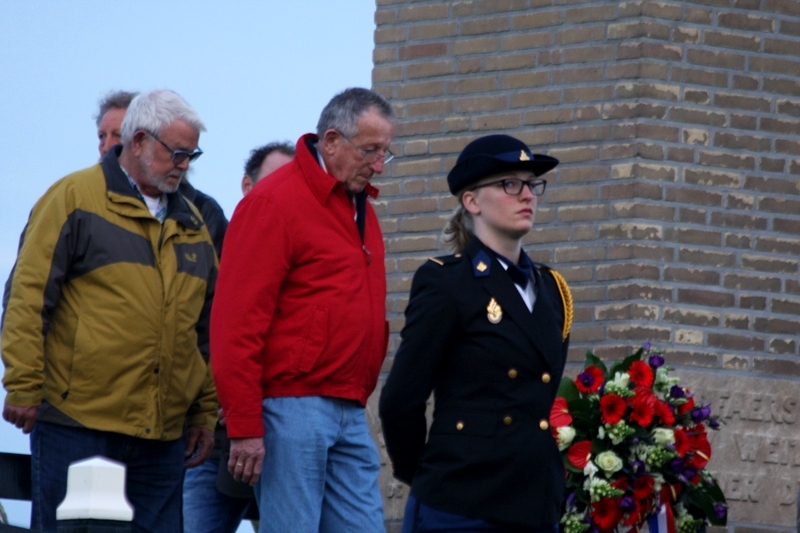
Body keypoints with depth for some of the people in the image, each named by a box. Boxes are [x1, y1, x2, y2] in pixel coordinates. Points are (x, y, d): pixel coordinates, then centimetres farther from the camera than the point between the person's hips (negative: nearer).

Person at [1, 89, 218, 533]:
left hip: (162, 437, 6)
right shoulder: (74, 198, -1)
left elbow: (207, 326, 21)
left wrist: (205, 413, 17)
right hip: (78, 425, -6)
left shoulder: (191, 223, 18)